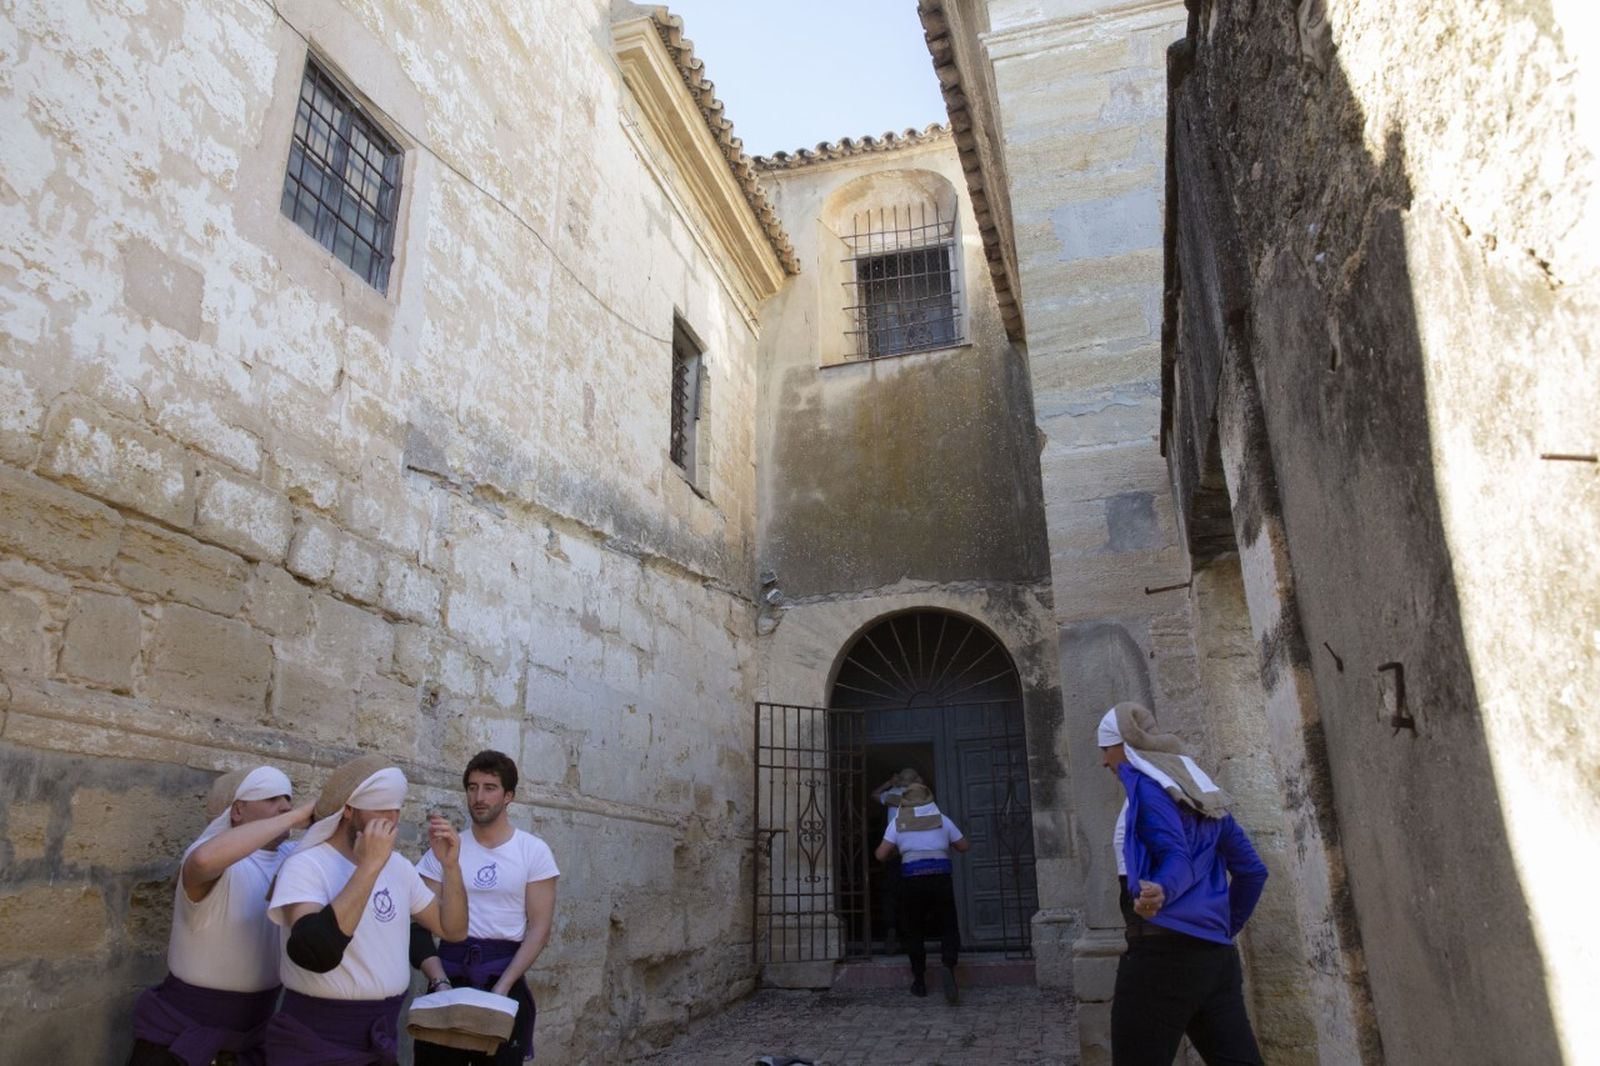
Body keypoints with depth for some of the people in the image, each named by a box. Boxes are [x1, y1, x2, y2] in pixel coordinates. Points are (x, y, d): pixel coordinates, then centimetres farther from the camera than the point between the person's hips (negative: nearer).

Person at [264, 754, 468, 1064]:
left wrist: (450, 866, -7)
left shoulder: (398, 866, 4)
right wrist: (369, 866, -32)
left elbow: (453, 929, 7)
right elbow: (315, 953, -33)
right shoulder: (306, 866, -17)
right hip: (318, 1040, -6)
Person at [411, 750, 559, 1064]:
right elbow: (421, 923, -1)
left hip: (503, 971, -1)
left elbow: (539, 929, -5)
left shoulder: (534, 851, -3)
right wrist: (440, 982, -15)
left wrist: (502, 988, -16)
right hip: (450, 967, 1)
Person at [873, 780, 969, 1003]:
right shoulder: (942, 819, 9)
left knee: (913, 931, 14)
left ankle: (919, 981, 14)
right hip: (940, 878, 0)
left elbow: (881, 855, 2)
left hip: (912, 880, 0)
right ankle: (949, 966, -17)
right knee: (947, 928, 8)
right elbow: (964, 846, 17)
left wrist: (887, 849, 24)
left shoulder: (898, 822, 7)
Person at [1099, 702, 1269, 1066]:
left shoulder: (1146, 786, -6)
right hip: (1216, 954, 9)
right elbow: (1252, 870, 19)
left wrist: (1159, 891, -39)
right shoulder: (1202, 791, 19)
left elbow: (1177, 859, -19)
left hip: (1163, 952, -9)